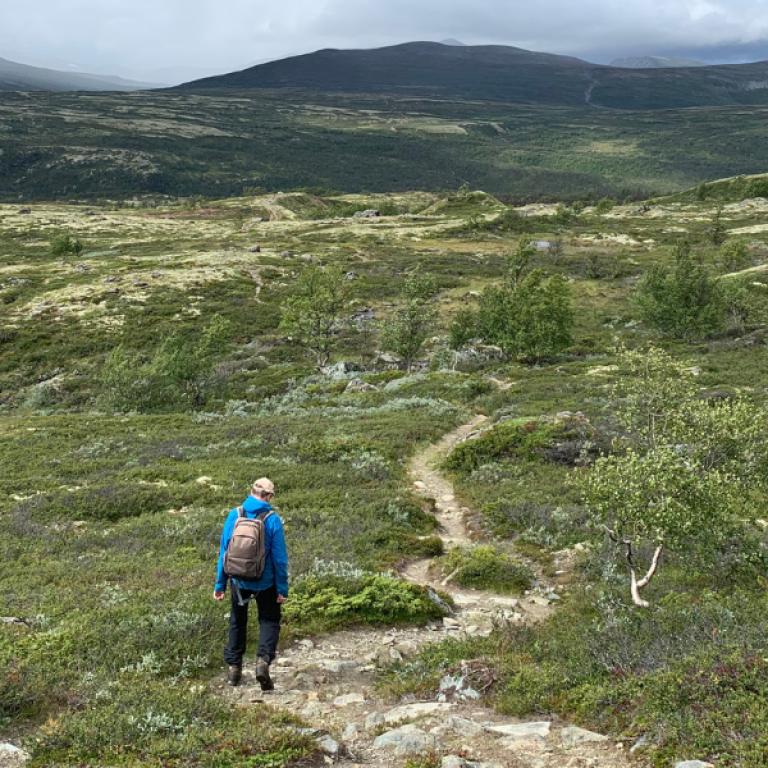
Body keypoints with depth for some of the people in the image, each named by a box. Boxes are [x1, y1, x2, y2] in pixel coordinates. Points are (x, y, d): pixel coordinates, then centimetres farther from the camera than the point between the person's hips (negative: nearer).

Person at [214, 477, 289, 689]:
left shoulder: (234, 515, -8)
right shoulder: (272, 520, -14)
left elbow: (224, 551, -3)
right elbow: (279, 558, -11)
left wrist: (220, 584, 5)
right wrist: (282, 589, -3)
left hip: (238, 581, 2)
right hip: (265, 582, -2)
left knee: (237, 622, 21)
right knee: (269, 621, 13)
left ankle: (234, 667, 22)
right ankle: (263, 660, -10)